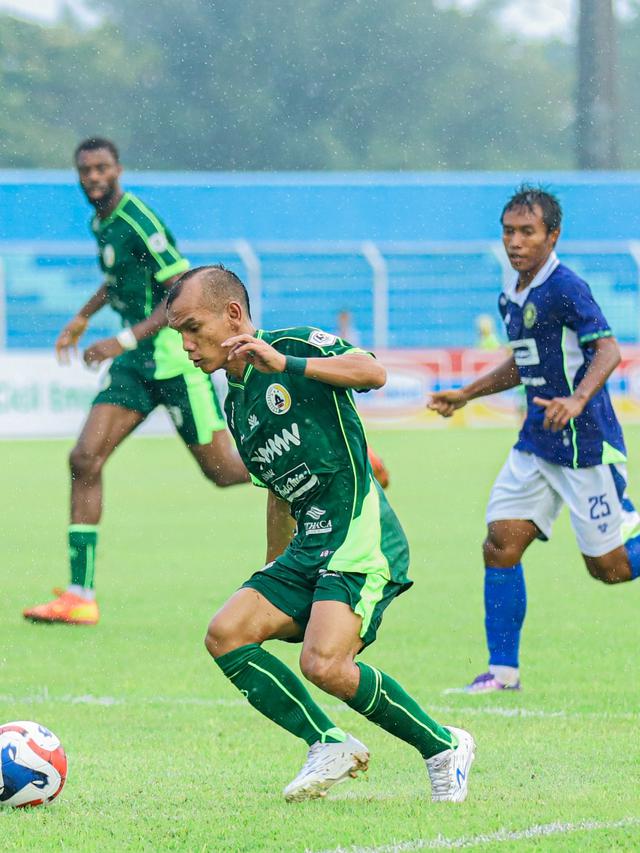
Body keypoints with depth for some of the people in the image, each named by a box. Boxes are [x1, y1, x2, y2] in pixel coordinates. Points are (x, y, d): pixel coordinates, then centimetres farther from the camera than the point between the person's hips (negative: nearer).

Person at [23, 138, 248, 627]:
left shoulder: (138, 220, -18)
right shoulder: (101, 222, 10)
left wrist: (125, 341, -26)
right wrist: (84, 317, 26)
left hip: (175, 357, -8)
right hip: (136, 365, 8)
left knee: (222, 471, 0)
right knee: (85, 460, -7)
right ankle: (80, 596, -8)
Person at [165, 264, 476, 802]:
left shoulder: (298, 345, -6)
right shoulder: (235, 405, 18)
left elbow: (373, 373, -24)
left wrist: (287, 364, -30)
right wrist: (272, 576, 34)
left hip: (361, 541, -9)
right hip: (307, 548, 9)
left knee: (323, 664, -24)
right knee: (226, 635, -7)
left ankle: (444, 747, -3)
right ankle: (330, 746, 2)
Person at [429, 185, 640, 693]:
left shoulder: (565, 289, -15)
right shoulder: (513, 297, 12)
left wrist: (578, 399, -38)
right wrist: (465, 396, 27)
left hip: (585, 444, -8)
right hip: (537, 442, 8)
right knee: (501, 543, -2)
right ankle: (503, 669, 3)